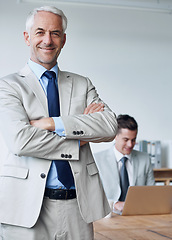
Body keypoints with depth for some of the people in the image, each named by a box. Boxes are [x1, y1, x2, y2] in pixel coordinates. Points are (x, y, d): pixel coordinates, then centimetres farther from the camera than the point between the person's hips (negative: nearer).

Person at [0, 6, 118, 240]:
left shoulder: (82, 85, 13)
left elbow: (110, 126, -4)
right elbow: (19, 140, -15)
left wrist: (53, 123, -13)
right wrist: (78, 142, -8)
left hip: (78, 206, 3)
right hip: (29, 207, -3)